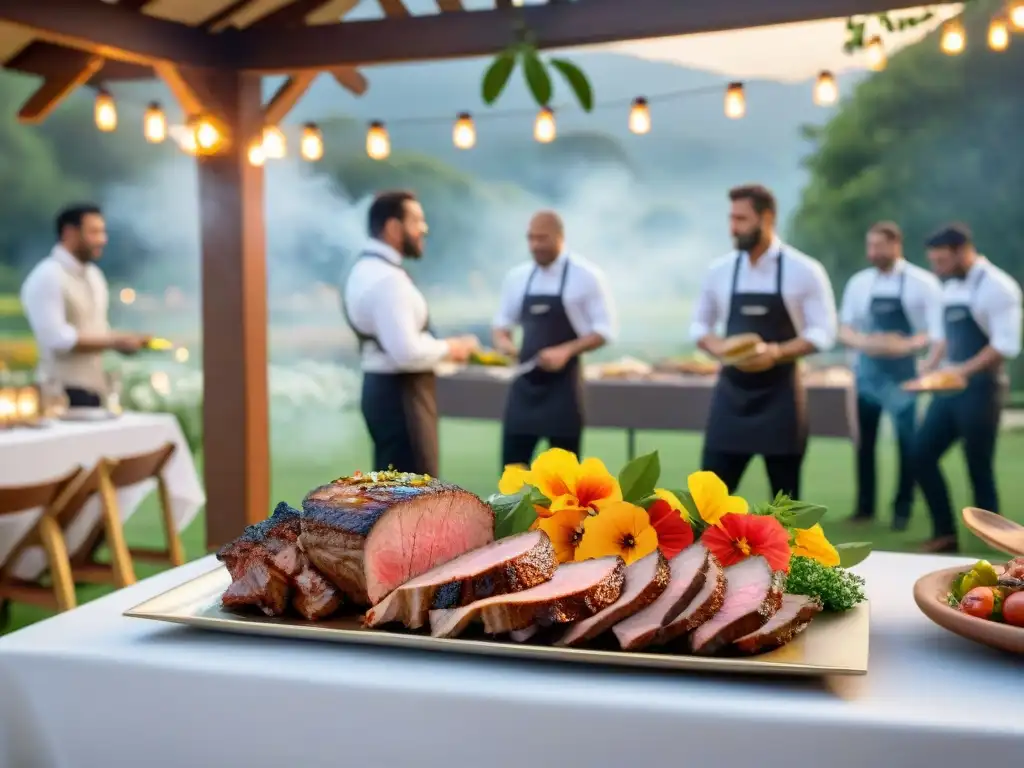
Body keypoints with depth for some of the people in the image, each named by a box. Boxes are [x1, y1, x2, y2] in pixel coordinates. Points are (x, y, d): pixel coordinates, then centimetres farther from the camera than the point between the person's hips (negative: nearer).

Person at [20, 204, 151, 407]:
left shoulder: (94, 275, 15)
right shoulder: (47, 277, -12)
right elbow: (57, 338, -20)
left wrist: (124, 340, 1)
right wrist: (115, 341, -17)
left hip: (94, 389, 8)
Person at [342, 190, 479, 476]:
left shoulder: (368, 269, 12)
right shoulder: (386, 278, -21)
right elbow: (407, 352, -28)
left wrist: (441, 347, 10)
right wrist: (448, 348, -12)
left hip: (385, 387, 11)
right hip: (399, 393, -11)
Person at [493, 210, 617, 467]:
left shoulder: (586, 276, -7)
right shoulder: (517, 276, 7)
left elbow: (605, 330, -7)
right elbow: (503, 321, 17)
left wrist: (566, 351, -21)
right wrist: (502, 341, -7)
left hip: (562, 383, -4)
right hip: (524, 381, 4)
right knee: (512, 467, 4)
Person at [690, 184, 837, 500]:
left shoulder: (804, 271, -6)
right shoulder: (719, 270, 3)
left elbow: (823, 332, -6)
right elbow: (699, 325, 12)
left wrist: (775, 352, -21)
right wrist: (719, 348, -11)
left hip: (780, 394, -2)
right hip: (731, 391, 3)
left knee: (785, 495, 9)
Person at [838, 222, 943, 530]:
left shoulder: (923, 283, -5)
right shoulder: (859, 282, 5)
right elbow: (844, 330, 6)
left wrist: (905, 345, -23)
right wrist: (865, 342, -15)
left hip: (905, 373, -3)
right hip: (867, 370, 3)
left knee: (908, 442, 0)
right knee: (864, 441, 8)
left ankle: (903, 509, 15)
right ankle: (865, 506, 20)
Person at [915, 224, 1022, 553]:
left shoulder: (997, 287, -13)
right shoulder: (950, 288, 12)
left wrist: (965, 370, -26)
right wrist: (929, 368, 2)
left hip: (980, 389, -8)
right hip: (948, 389, 8)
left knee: (979, 468, 0)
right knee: (923, 455, 6)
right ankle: (945, 533, 17)